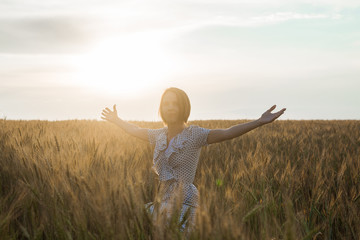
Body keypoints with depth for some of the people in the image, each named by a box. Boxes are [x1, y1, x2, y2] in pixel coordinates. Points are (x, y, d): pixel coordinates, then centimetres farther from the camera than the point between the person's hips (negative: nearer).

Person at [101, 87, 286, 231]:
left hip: (183, 205, -5)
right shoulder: (159, 135, 8)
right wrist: (116, 120, 40)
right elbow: (135, 130, 28)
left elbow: (227, 133, -23)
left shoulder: (194, 135, -9)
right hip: (160, 203, 5)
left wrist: (259, 122, -35)